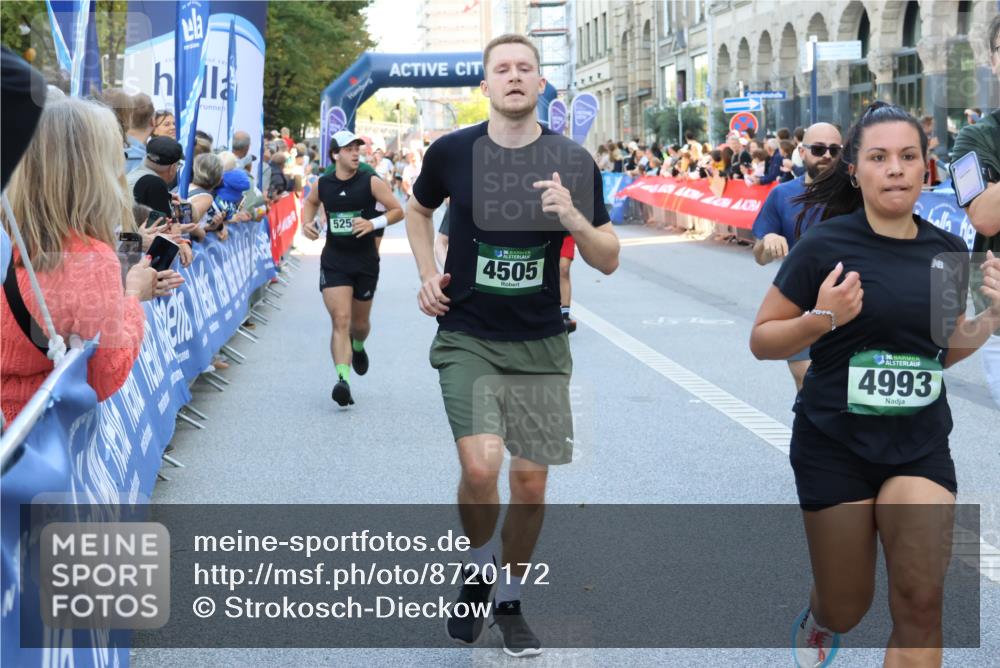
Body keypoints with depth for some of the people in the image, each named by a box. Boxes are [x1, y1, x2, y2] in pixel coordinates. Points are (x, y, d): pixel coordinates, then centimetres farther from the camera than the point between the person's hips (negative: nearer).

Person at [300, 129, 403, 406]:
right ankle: (343, 379, -23)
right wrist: (306, 223, 4)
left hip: (365, 261, 0)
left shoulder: (371, 182, -7)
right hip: (334, 261, 0)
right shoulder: (323, 184, 1)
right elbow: (310, 202, 23)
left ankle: (358, 347, 52)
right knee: (340, 320, -15)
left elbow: (398, 211, -5)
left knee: (359, 322, 16)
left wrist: (373, 223, -21)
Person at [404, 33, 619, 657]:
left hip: (540, 344, 1)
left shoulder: (572, 160, -4)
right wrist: (428, 273, 4)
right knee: (481, 468, -18)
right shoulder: (452, 152, -4)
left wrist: (573, 218, -21)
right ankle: (477, 572, 13)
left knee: (531, 480, 4)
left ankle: (510, 603, 27)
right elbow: (419, 210, 18)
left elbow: (609, 260, -2)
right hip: (467, 338, -1)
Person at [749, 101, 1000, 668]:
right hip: (835, 445, -3)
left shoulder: (949, 252, 2)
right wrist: (820, 319, -24)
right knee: (848, 609, 10)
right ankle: (818, 620, 48)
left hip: (920, 447, 3)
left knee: (921, 605, -8)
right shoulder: (825, 245, -12)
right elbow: (762, 341, -7)